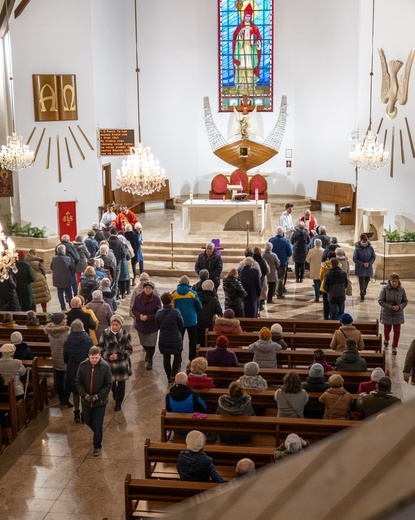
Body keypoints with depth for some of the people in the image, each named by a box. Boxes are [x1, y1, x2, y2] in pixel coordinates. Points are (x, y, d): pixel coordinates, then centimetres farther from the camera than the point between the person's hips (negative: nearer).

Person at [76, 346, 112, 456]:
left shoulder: (105, 366, -16)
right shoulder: (82, 366, -10)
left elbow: (108, 384, -12)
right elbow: (78, 383, -4)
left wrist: (98, 396, -19)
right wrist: (85, 395, -17)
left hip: (100, 401, -3)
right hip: (86, 401, 3)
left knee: (98, 425, 5)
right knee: (88, 422, 20)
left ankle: (97, 446, 22)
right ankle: (98, 433, 50)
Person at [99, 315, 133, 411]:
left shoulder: (126, 335, -14)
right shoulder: (105, 333, -9)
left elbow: (129, 350, -7)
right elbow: (100, 346, 1)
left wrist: (118, 355, -20)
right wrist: (107, 355, -15)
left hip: (122, 364, -2)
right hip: (109, 363, 2)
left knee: (121, 383, 9)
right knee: (111, 382, 14)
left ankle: (119, 402, 29)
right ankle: (115, 394, 48)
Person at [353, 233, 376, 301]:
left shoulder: (370, 248, -7)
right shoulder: (357, 249, -16)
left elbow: (374, 257, 2)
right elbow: (355, 259, -12)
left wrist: (369, 263, -15)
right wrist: (363, 264, -19)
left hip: (368, 268, 4)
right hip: (360, 268, -4)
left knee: (367, 281, 16)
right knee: (361, 282, -3)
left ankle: (363, 292, 40)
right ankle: (362, 296, 4)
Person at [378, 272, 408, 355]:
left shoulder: (401, 290, -8)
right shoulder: (385, 289, -15)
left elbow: (405, 301, 2)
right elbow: (380, 301, -15)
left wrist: (399, 307, -18)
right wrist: (391, 307, -23)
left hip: (398, 314, 1)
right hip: (387, 313, -1)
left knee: (397, 331, 1)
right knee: (387, 328, 16)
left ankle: (394, 347, 18)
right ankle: (386, 340, 49)